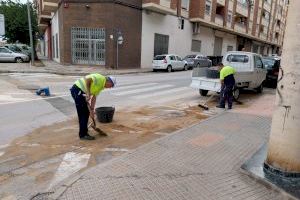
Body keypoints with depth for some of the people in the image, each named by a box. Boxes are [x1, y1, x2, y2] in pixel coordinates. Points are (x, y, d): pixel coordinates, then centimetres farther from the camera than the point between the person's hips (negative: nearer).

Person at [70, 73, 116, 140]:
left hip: (80, 92, 10)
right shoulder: (101, 78, -11)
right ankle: (83, 135, 4)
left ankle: (83, 131, 26)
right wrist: (88, 93, -25)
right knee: (83, 114, -5)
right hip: (77, 90, -10)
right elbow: (87, 79, -26)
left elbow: (94, 97, 15)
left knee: (86, 113, 14)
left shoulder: (101, 86, 17)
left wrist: (92, 110, 8)